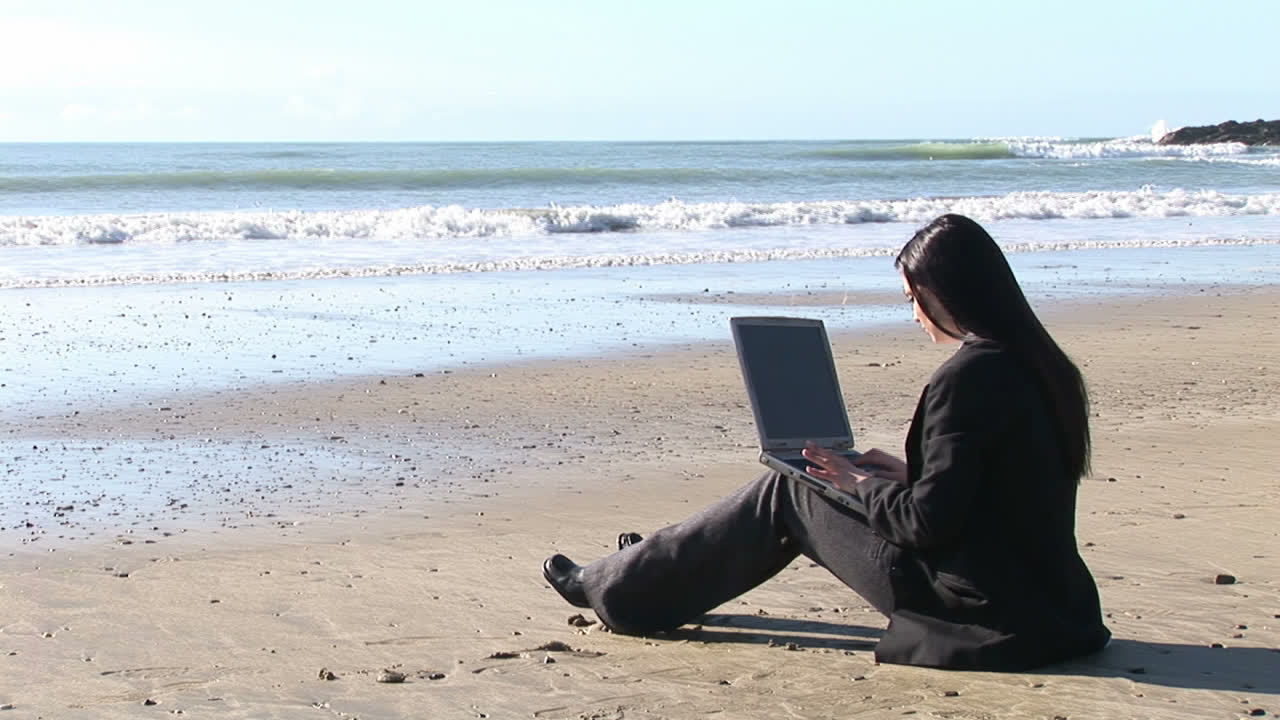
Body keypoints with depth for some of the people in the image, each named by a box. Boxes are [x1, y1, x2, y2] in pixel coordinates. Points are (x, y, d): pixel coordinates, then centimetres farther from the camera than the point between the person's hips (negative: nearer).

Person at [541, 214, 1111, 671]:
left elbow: (928, 522, -21)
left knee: (788, 495, 5)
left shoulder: (968, 377, -21)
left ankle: (621, 589, 19)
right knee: (796, 489, 21)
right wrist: (907, 476, 15)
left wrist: (862, 484, -4)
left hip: (981, 616, -9)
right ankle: (660, 569, 37)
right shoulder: (1037, 363, 7)